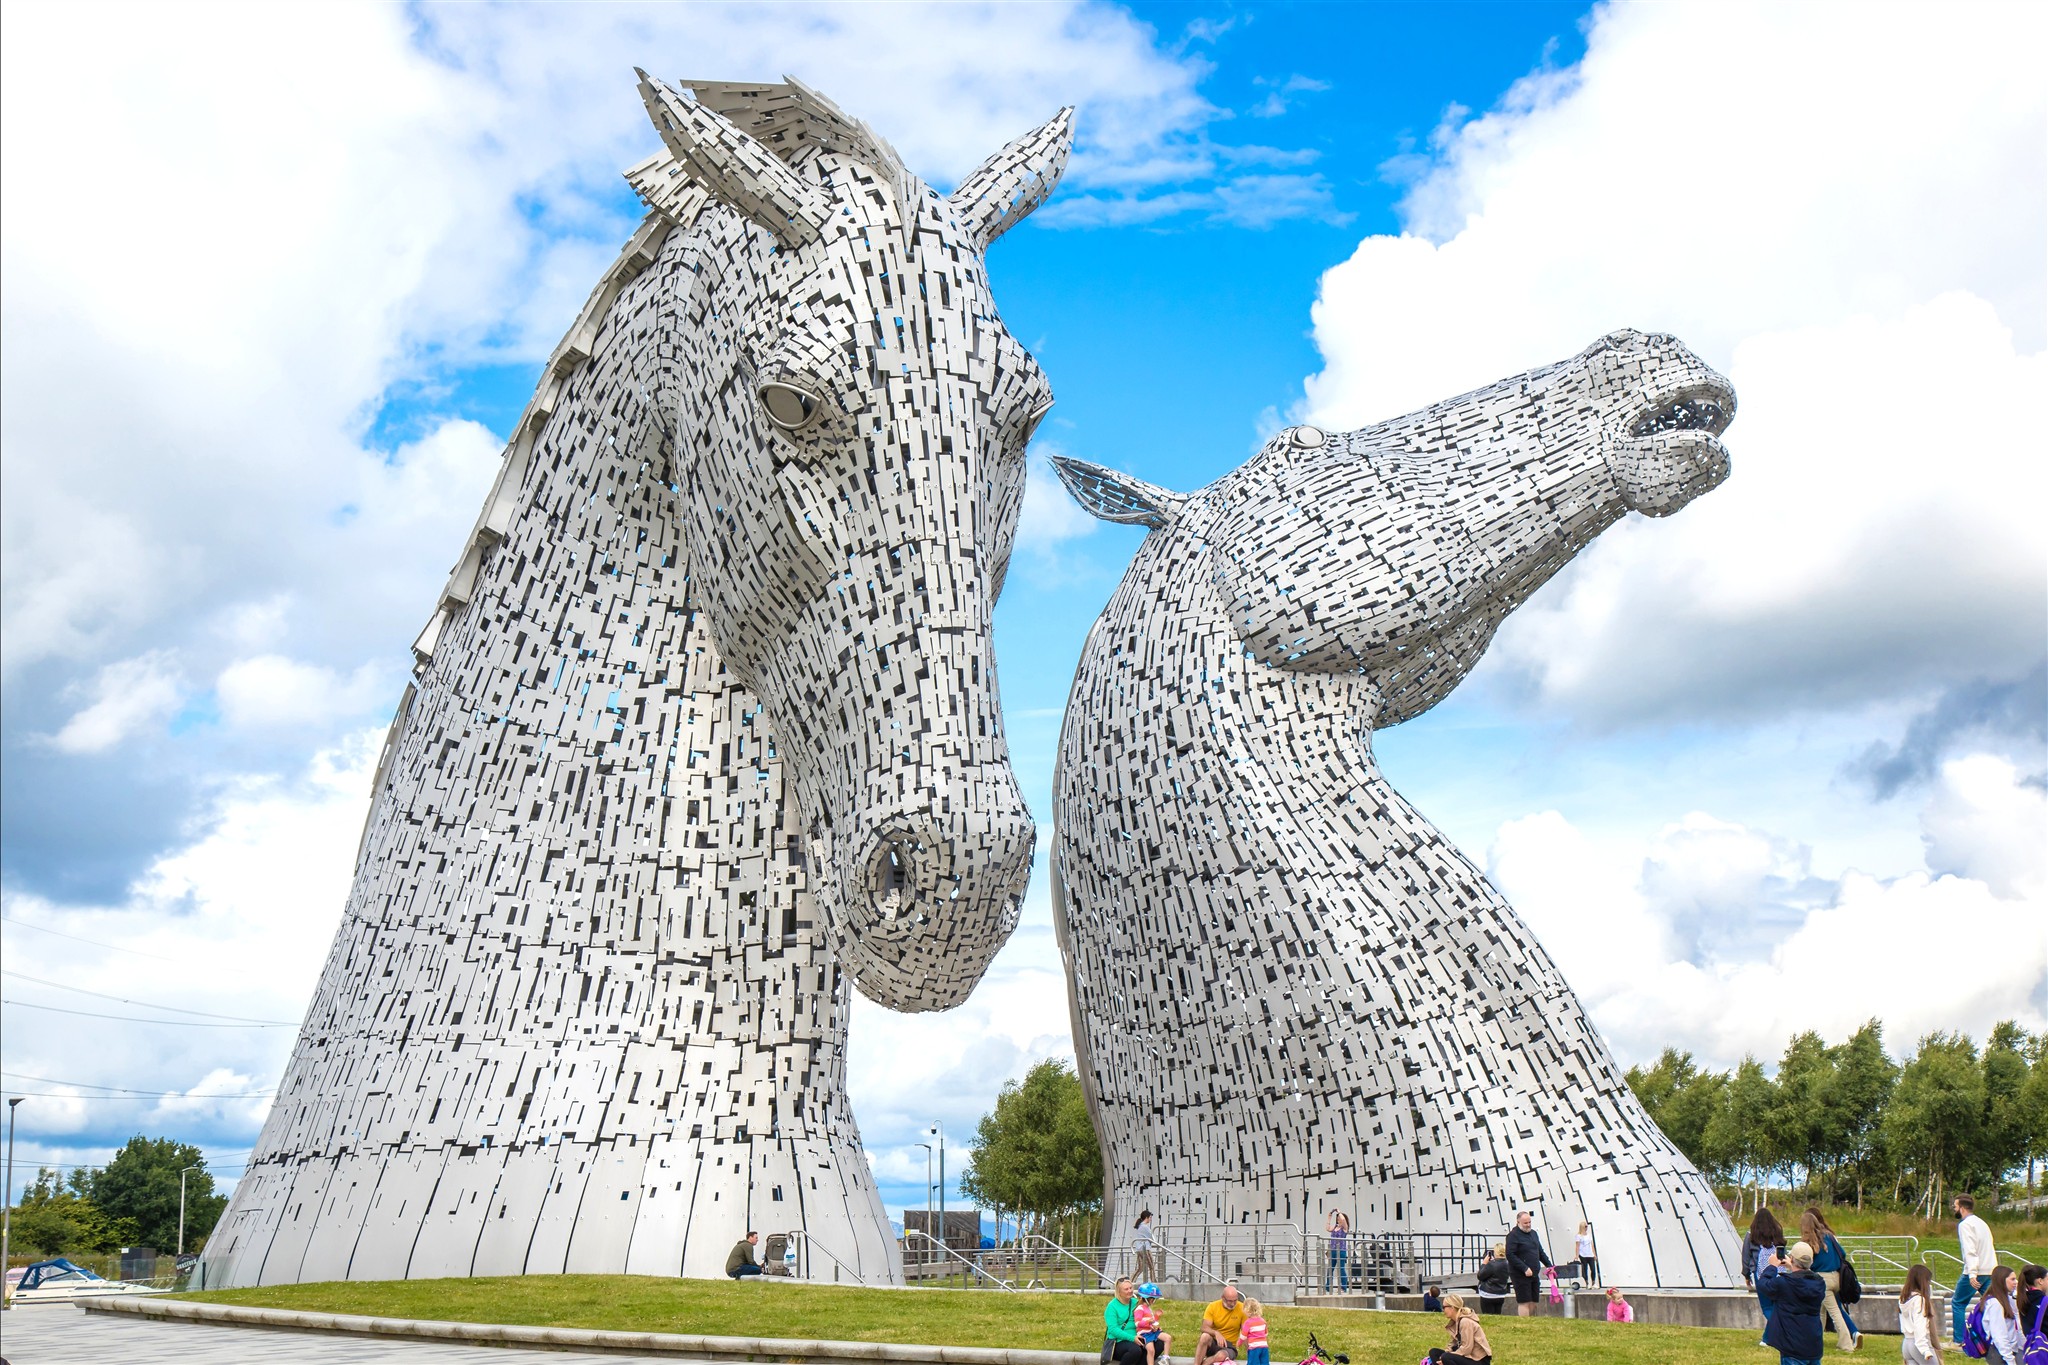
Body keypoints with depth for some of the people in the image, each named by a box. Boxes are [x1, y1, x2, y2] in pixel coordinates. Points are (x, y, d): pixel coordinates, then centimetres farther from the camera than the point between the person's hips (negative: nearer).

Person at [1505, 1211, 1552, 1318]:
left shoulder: (1533, 1233, 15)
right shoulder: (1513, 1235, -11)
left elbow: (1541, 1252, 24)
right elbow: (1510, 1255, -19)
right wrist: (1525, 1269, -22)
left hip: (1534, 1274, 8)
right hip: (1521, 1276, -8)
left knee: (1533, 1303, 9)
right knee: (1524, 1302, -7)